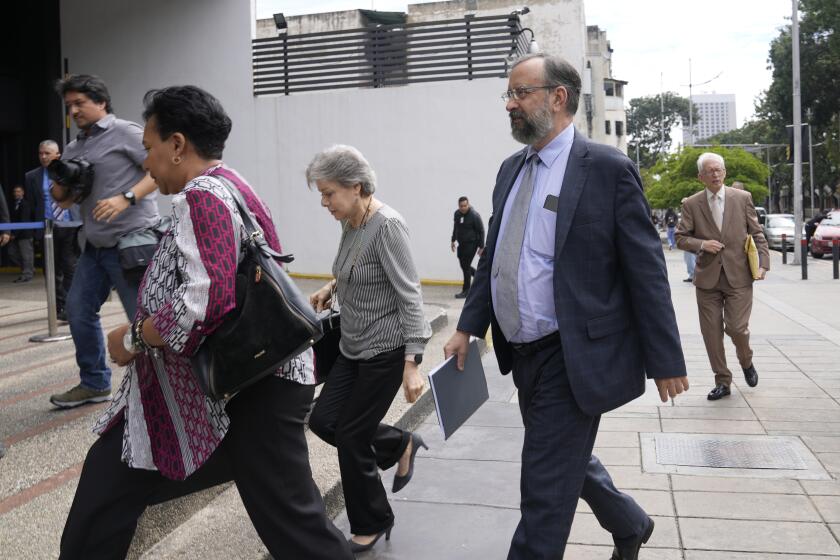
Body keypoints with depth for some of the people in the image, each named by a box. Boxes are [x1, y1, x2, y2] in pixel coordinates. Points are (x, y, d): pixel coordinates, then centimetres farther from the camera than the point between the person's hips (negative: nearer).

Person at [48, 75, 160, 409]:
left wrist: (126, 198, -25)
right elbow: (64, 200, 22)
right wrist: (60, 190, -2)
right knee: (78, 308, 12)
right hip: (96, 246, 9)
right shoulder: (73, 149, 17)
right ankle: (94, 383, 27)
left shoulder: (124, 132, -6)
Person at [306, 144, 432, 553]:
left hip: (386, 348, -8)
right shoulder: (350, 225, 5)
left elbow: (409, 295, -22)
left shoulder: (387, 225, -20)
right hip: (353, 346, 8)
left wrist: (412, 363, -26)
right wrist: (332, 287, 4)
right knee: (323, 420, 8)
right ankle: (400, 445, 29)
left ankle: (372, 524, 23)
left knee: (351, 435, 1)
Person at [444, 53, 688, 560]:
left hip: (571, 359, -7)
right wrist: (469, 327, 9)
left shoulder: (607, 168, -11)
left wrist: (665, 361, -10)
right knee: (567, 459, 24)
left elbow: (647, 271, -11)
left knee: (545, 490, 0)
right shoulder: (512, 169, 10)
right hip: (522, 353, 8)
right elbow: (493, 256, 15)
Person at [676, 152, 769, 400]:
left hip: (738, 276, -1)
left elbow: (757, 234, 6)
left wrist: (763, 263, -4)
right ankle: (722, 381, 18)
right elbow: (680, 238, 4)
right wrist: (702, 244, -14)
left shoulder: (743, 198, 3)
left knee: (736, 327, -7)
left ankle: (746, 361, 27)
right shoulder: (691, 204, 2)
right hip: (707, 277, 1)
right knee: (712, 333, 3)